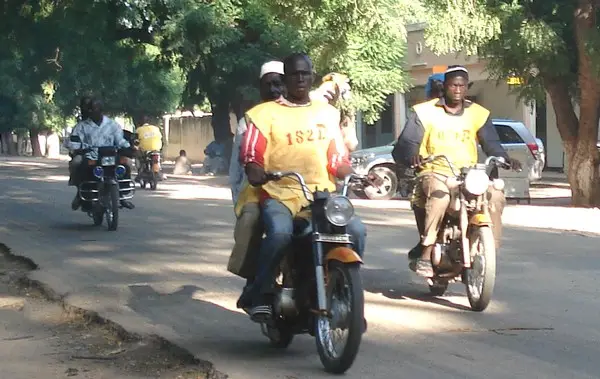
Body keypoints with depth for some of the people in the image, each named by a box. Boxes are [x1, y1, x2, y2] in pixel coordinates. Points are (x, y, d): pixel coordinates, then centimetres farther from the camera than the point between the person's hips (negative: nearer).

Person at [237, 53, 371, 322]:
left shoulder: (327, 114, 20)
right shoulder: (266, 113, 7)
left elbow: (338, 158, 19)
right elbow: (251, 153, -1)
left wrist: (353, 176, -1)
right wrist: (256, 173, -24)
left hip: (322, 193, 4)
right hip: (280, 194, -4)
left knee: (356, 230, -22)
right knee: (280, 233, -36)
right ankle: (258, 293, -17)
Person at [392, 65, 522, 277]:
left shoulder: (478, 114, 14)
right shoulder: (425, 112, 4)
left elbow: (492, 144, 7)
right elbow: (404, 145, -3)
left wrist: (505, 159, -15)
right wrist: (412, 155, -27)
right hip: (435, 173, -3)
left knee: (496, 197, -23)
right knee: (440, 195, -38)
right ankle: (424, 256, -36)